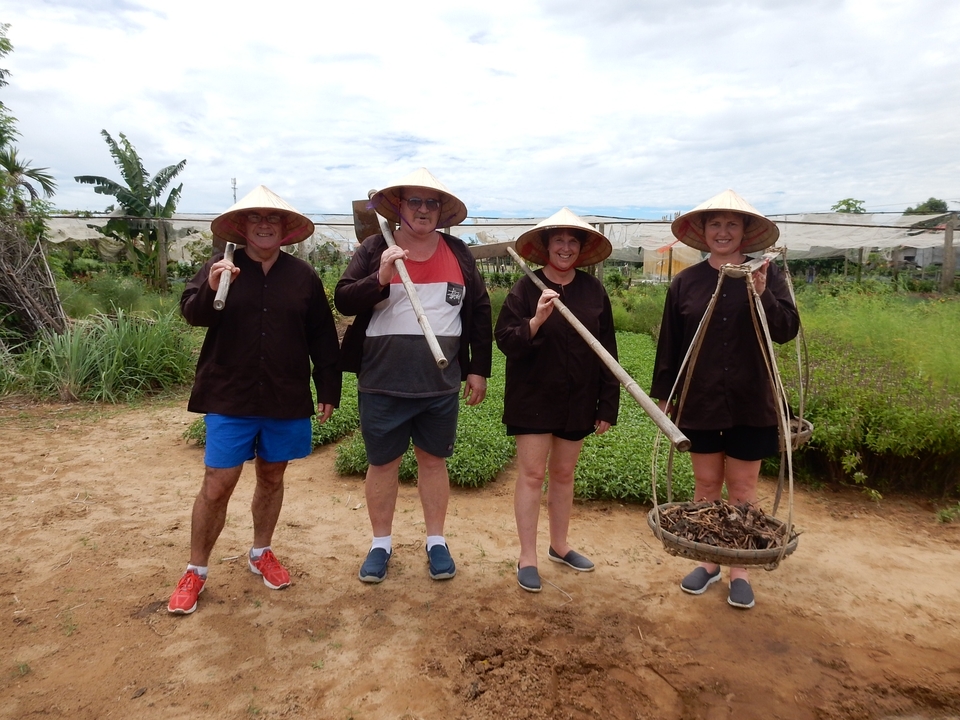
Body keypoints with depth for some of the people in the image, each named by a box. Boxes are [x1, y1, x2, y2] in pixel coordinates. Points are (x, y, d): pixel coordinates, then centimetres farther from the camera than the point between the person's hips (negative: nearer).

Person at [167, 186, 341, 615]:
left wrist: (329, 390, 3)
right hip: (229, 398, -2)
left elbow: (322, 338, 4)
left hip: (287, 400, 2)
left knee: (272, 478, 15)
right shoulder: (220, 266, 0)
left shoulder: (303, 276, 3)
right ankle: (195, 571, 20)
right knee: (217, 486, 1)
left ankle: (261, 554, 35)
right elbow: (191, 313, -13)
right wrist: (210, 289, -34)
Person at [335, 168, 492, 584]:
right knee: (382, 463, 11)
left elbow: (479, 311, 7)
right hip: (382, 384, -1)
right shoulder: (374, 248, -2)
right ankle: (381, 544, 28)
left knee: (433, 459, 14)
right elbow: (343, 301, -8)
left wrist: (478, 369, 6)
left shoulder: (457, 253, 4)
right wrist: (379, 279, -25)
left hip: (442, 384, 2)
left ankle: (436, 542, 29)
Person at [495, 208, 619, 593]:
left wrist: (608, 404, 3)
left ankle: (559, 545, 33)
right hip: (533, 397, -3)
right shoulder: (526, 288, -7)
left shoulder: (594, 290, 1)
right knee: (532, 474, 1)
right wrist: (536, 320, -30)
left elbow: (607, 350, 4)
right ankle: (527, 558, 14)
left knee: (563, 474, 16)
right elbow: (505, 339, -12)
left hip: (577, 400, 3)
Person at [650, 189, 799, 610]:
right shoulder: (686, 282, -1)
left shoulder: (766, 275, -3)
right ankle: (708, 563, 29)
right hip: (700, 402, 2)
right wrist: (663, 393, 3)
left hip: (749, 404, -1)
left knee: (742, 490, 10)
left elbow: (787, 331, -11)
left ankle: (740, 571, 25)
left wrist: (762, 295, -27)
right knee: (706, 485, 13)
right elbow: (670, 343, 2)